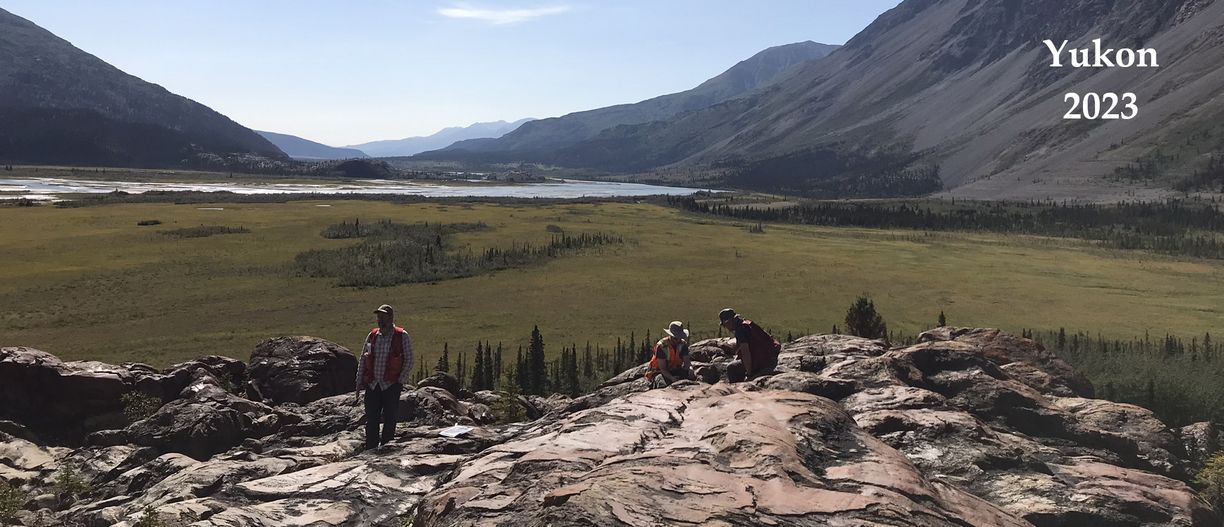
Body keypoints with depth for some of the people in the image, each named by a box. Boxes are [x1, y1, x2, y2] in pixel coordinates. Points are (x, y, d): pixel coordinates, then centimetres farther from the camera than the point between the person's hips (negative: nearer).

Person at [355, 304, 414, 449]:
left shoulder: (402, 336, -3)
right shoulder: (372, 336, 8)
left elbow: (409, 360, -2)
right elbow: (362, 360, 13)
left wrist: (401, 380, -8)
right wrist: (359, 382, 8)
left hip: (391, 385, -3)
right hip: (372, 385, 4)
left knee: (389, 420, 5)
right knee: (371, 420, 6)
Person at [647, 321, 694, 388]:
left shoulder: (683, 344, -5)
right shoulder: (661, 346, -21)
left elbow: (687, 362, -11)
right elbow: (663, 369, -21)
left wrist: (690, 368, -37)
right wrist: (672, 378, -40)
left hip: (675, 370, 5)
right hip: (660, 372, -5)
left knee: (693, 377, -23)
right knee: (663, 385, -39)